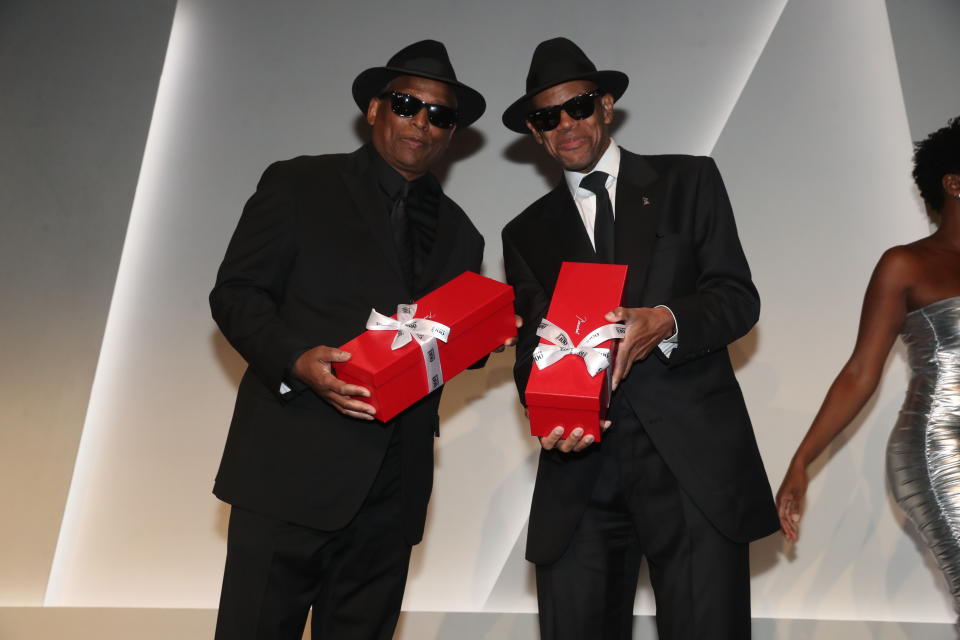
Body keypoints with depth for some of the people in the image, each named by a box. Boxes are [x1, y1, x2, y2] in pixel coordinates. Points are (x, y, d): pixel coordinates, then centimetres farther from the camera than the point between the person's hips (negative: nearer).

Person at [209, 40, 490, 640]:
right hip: (293, 466, -4)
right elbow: (235, 292, -1)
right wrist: (297, 360, -18)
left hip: (393, 489, 4)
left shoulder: (458, 232, 17)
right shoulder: (297, 184, 3)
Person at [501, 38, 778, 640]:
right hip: (581, 469, 2)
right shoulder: (527, 234, 16)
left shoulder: (687, 181, 11)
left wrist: (665, 321, -18)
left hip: (694, 460, -1)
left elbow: (739, 297, 3)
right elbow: (530, 346, 9)